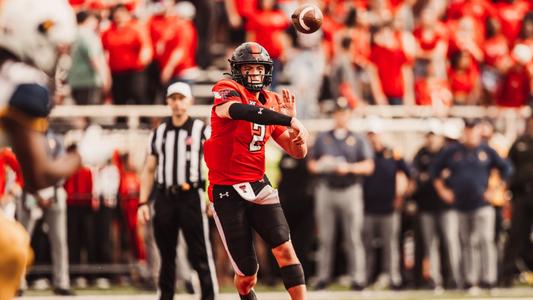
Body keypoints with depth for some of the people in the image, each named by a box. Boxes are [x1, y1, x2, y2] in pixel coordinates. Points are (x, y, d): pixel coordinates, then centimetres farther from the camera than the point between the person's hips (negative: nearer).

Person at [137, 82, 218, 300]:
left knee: (200, 253, -7)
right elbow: (149, 170, 16)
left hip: (191, 197, -4)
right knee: (166, 255, 9)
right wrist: (143, 202, 9)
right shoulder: (159, 133, 14)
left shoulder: (201, 130, 3)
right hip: (164, 198, 4)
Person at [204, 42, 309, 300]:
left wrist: (291, 119, -9)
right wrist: (288, 121, -41)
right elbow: (239, 110, -35)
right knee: (247, 275, -1)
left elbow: (299, 152, 10)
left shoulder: (272, 103, 10)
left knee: (284, 248, -17)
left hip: (258, 186, 4)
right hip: (226, 191, -4)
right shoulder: (227, 91, -8)